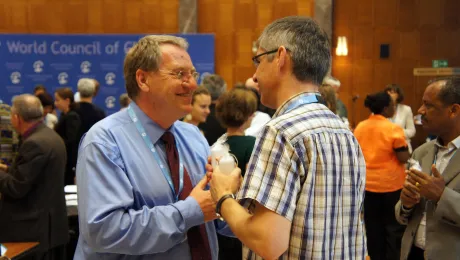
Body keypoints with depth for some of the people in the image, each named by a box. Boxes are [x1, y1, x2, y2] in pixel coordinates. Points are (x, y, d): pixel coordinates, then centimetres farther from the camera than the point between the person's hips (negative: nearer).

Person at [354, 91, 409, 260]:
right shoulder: (394, 129, -16)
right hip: (391, 183, -5)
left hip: (367, 183, 5)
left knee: (373, 225, 14)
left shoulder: (359, 127, 1)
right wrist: (405, 146, 3)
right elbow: (403, 158, -15)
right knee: (394, 226, 8)